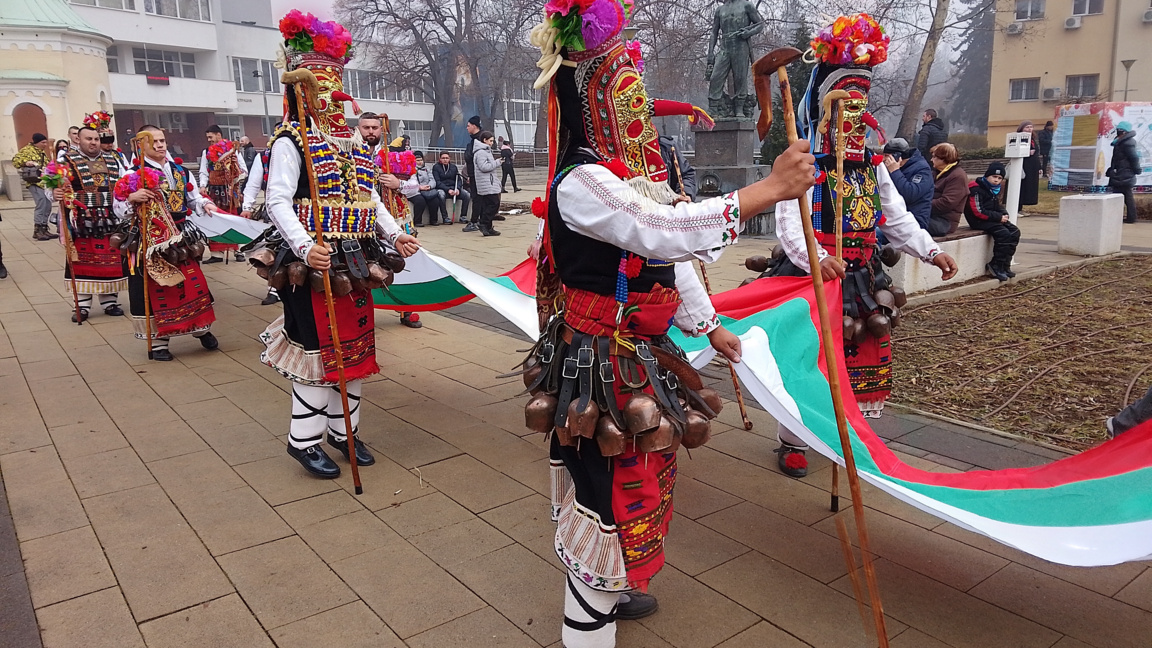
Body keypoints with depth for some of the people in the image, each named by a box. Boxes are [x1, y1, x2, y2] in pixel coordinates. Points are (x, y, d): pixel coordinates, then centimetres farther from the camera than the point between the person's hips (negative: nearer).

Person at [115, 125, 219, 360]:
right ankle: (158, 341, 13)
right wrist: (132, 198, -28)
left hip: (181, 239, 4)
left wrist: (205, 205, -5)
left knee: (193, 284, 7)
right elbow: (119, 209, -8)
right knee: (155, 290, 1)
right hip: (151, 242, -4)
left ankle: (202, 330, 25)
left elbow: (194, 197, 16)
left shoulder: (180, 171, 9)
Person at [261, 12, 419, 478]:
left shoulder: (352, 139, 15)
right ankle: (303, 440, 14)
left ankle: (343, 430, 27)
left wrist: (394, 235, 4)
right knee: (320, 348, -3)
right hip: (317, 263, -7)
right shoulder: (292, 140, -6)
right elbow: (278, 200, -15)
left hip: (357, 261, 7)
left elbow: (370, 198, 18)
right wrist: (304, 247, -30)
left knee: (356, 346, 12)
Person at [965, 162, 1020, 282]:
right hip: (978, 222, -10)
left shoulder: (994, 189, 14)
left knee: (1015, 232, -3)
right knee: (1003, 234, -26)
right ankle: (996, 266, -15)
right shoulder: (976, 189, -16)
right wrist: (999, 217, -18)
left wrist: (1004, 213, 1)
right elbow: (978, 211, -22)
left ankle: (1005, 265, 0)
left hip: (992, 219, 10)